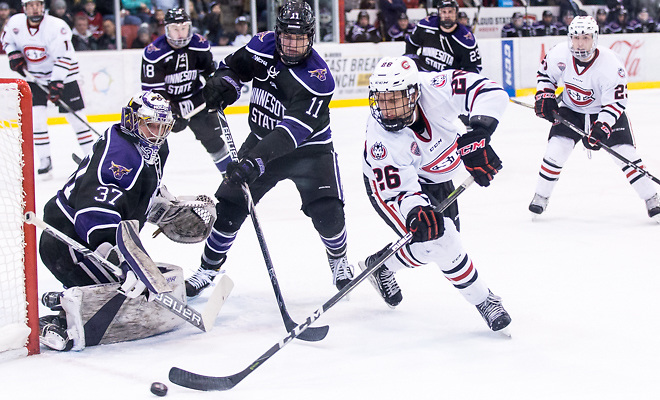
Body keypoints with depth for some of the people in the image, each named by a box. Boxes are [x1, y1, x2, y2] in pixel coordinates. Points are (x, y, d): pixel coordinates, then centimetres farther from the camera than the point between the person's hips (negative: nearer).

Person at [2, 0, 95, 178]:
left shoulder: (57, 26, -23)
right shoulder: (15, 23, -9)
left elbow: (63, 58, -27)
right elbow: (7, 40, 13)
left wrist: (56, 84, -33)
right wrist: (14, 56, -4)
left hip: (62, 76, -3)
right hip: (34, 77, 3)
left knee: (77, 117, -3)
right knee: (36, 118, -9)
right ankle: (45, 160, 2)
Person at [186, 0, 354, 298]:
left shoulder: (318, 77, -27)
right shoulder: (264, 45, -11)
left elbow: (293, 131, -35)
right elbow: (235, 64, 8)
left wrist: (255, 160, -45)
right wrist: (224, 82, -16)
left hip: (308, 148, -4)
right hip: (262, 139, 4)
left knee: (326, 212, -16)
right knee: (229, 204, -3)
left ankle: (339, 259, 16)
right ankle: (209, 268, 15)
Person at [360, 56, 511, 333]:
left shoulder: (432, 89, -33)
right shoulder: (380, 139, -37)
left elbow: (491, 92, -35)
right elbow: (399, 188, -36)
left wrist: (477, 132, -49)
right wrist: (415, 211, -57)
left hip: (436, 174, 6)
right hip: (390, 183, -5)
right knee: (440, 239, -22)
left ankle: (379, 265, 37)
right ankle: (482, 299, -2)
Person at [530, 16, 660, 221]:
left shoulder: (610, 64, -29)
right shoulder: (560, 54, -20)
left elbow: (616, 101, -24)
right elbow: (545, 72, 2)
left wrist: (602, 127, -36)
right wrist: (544, 97, -10)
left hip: (606, 110, -2)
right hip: (571, 109, 3)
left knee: (625, 154, -11)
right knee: (556, 149, -12)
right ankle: (540, 197, 7)